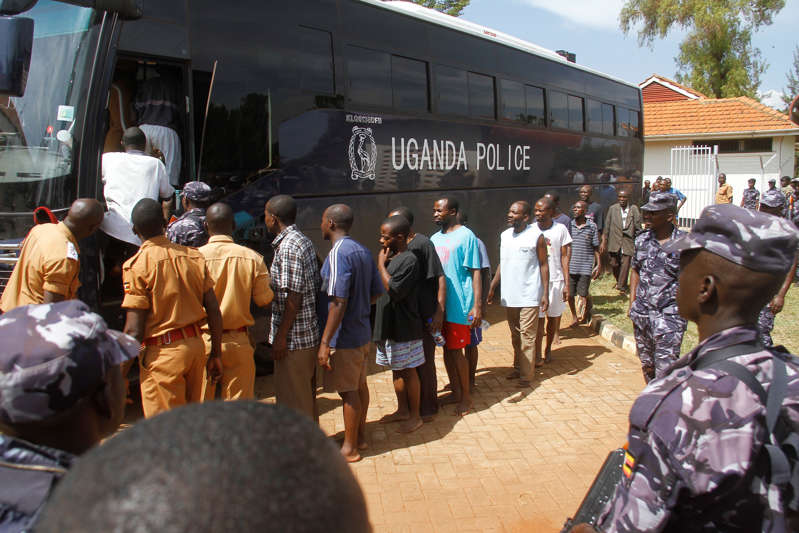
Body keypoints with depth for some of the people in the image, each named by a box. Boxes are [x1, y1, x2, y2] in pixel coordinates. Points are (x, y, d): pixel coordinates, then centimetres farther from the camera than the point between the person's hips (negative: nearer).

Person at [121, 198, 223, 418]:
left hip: (161, 352, -5)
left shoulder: (137, 266, -12)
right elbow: (215, 312, 4)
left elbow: (134, 331, -15)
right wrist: (216, 354, 14)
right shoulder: (194, 256, 3)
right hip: (196, 344, 6)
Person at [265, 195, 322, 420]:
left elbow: (293, 297, -21)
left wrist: (281, 336, -17)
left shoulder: (287, 247, -18)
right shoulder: (304, 242, 11)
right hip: (309, 333, 10)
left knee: (293, 400, 2)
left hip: (294, 337, -10)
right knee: (307, 394, 20)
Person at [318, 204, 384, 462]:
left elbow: (339, 302, -25)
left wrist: (325, 342, -23)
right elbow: (377, 293, 13)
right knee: (359, 385, 18)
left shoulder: (338, 253, -19)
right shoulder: (362, 251, 8)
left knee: (348, 391, 1)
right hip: (362, 331, 9)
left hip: (344, 337, -9)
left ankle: (349, 448, 13)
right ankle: (360, 436, 31)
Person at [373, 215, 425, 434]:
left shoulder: (409, 260, -18)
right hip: (389, 326, 9)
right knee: (396, 370, 17)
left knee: (408, 371, 3)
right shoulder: (391, 257, 10)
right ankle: (402, 410, 31)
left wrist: (381, 264, -18)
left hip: (404, 327, -9)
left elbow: (394, 291, -24)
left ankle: (415, 416, 15)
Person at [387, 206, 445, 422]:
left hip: (424, 315, -8)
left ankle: (427, 408, 17)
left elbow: (440, 278, -16)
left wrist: (439, 311, -19)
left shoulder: (422, 244, -13)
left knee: (424, 362, 3)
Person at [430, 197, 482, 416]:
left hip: (458, 305, -7)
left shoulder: (466, 236, -10)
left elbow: (476, 272, -12)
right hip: (439, 304, 7)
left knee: (456, 351, 0)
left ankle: (466, 396, 16)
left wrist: (477, 306, -18)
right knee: (447, 349, 14)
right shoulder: (435, 238, 11)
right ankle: (456, 393, 27)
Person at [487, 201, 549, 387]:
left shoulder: (536, 236, -9)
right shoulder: (505, 235, 7)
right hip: (509, 294, 6)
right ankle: (517, 368, 29)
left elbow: (544, 265, -6)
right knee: (515, 335, 16)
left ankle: (526, 375, 4)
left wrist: (545, 293, -10)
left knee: (527, 336, -1)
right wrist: (492, 287, 12)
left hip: (529, 296, -5)